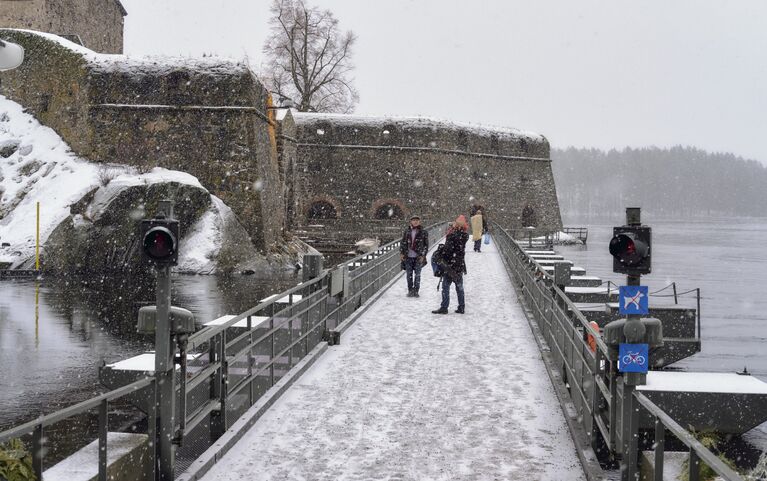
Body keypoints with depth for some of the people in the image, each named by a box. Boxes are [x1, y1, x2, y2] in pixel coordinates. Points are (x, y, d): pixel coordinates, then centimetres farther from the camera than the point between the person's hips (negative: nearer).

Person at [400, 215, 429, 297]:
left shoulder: (423, 232, 1)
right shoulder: (407, 231, 7)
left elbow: (426, 245, 2)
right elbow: (403, 243, 12)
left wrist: (423, 255, -6)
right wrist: (401, 253, 2)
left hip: (418, 257, -2)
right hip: (408, 257, 2)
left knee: (417, 274, 0)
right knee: (409, 275, 5)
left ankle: (416, 291, 8)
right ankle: (410, 291, 13)